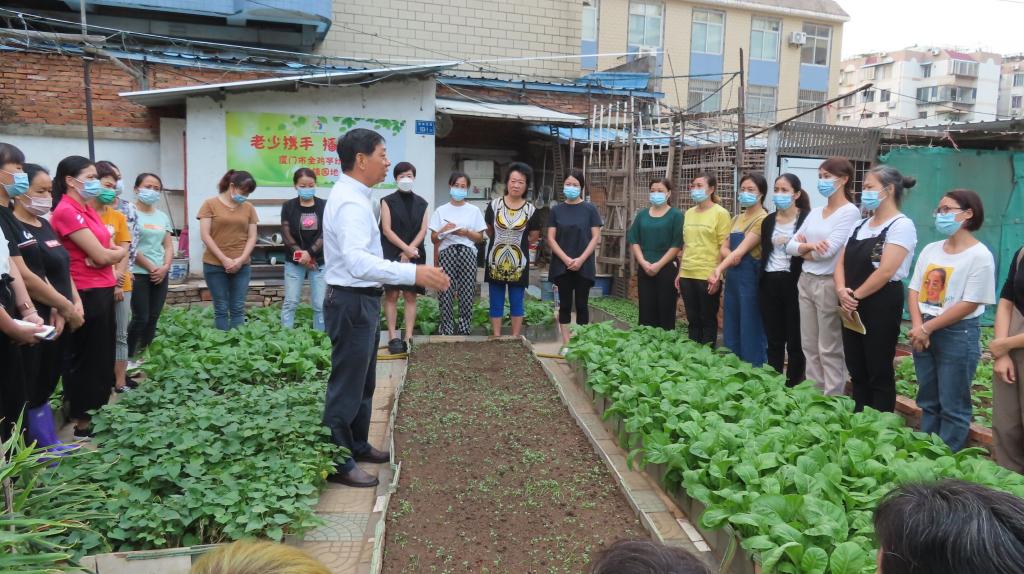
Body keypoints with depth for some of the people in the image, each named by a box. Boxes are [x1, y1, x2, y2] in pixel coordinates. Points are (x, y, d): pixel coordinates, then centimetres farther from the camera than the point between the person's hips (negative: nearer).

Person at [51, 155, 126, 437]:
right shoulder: (66, 211, -15)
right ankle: (80, 419, 14)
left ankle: (95, 410, 28)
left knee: (102, 355, 16)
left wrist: (111, 253, -10)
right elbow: (101, 255, -19)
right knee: (85, 358, 2)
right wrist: (117, 252, 1)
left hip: (102, 291, 9)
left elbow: (117, 250, 11)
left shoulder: (87, 209, 13)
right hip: (86, 294, -9)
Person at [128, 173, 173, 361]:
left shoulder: (162, 216, 14)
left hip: (161, 275, 6)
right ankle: (129, 357, 6)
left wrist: (165, 267, -5)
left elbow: (168, 246, 12)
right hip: (139, 274, -6)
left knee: (153, 318, 7)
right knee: (141, 318, -6)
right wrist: (151, 268, -10)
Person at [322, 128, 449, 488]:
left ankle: (356, 445, 37)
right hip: (352, 302, -11)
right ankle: (338, 464, 14)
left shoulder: (353, 197, 11)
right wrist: (413, 273, -41)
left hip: (361, 299, 11)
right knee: (347, 384, 0)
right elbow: (358, 261, -36)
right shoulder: (351, 202, -22)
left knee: (363, 381, 21)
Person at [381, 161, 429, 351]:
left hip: (414, 256, 3)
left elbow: (423, 230, 4)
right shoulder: (387, 201, 3)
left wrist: (410, 250, -10)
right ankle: (393, 337, -3)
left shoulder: (421, 203, 12)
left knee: (411, 295, 0)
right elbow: (386, 229, -5)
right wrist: (406, 248, -15)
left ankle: (408, 338, 1)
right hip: (391, 254, -2)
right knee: (391, 295, -5)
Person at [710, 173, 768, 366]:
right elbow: (724, 247, 12)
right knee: (731, 331, 12)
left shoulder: (763, 219, -10)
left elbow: (743, 249, -19)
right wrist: (731, 255, -12)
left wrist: (718, 270, -27)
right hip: (732, 277, 8)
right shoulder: (736, 219, 15)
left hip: (750, 277, -8)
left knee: (750, 332, -3)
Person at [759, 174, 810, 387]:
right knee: (773, 339, 11)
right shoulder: (768, 220, 11)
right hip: (770, 283, 5)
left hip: (794, 283, -5)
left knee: (795, 340, 2)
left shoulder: (806, 219, -6)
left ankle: (793, 387, 11)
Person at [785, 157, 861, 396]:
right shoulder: (815, 212, 13)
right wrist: (809, 246, -14)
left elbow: (828, 250, -18)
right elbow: (790, 245, 6)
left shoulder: (850, 212, -9)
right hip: (806, 281, 7)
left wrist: (802, 249, -1)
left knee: (829, 349, 0)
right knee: (809, 346, 12)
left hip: (828, 283, -7)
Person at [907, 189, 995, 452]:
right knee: (928, 401, 15)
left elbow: (969, 304, -15)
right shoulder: (930, 250, 7)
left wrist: (928, 328, -13)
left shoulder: (979, 255, -11)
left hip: (958, 334, -6)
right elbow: (914, 290, 6)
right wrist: (917, 326, -9)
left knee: (952, 407, 2)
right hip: (924, 333, 6)